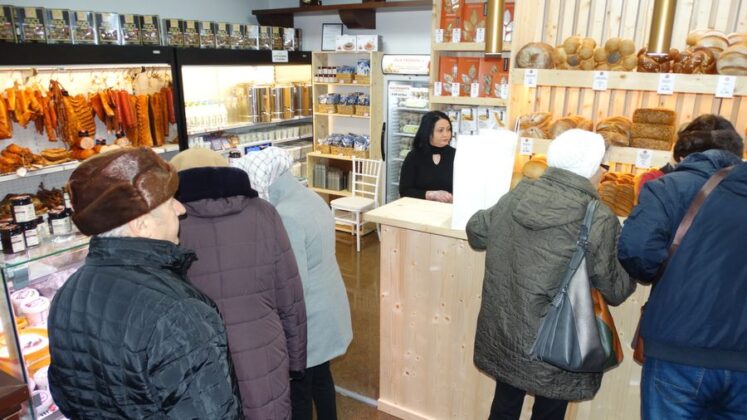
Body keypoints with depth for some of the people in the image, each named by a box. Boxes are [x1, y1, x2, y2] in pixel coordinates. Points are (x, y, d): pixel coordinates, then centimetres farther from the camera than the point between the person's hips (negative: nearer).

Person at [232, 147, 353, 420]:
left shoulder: (286, 216, -27)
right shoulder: (312, 198, 2)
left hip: (307, 319, -9)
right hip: (328, 309, 9)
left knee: (298, 391, 11)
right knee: (321, 376, 25)